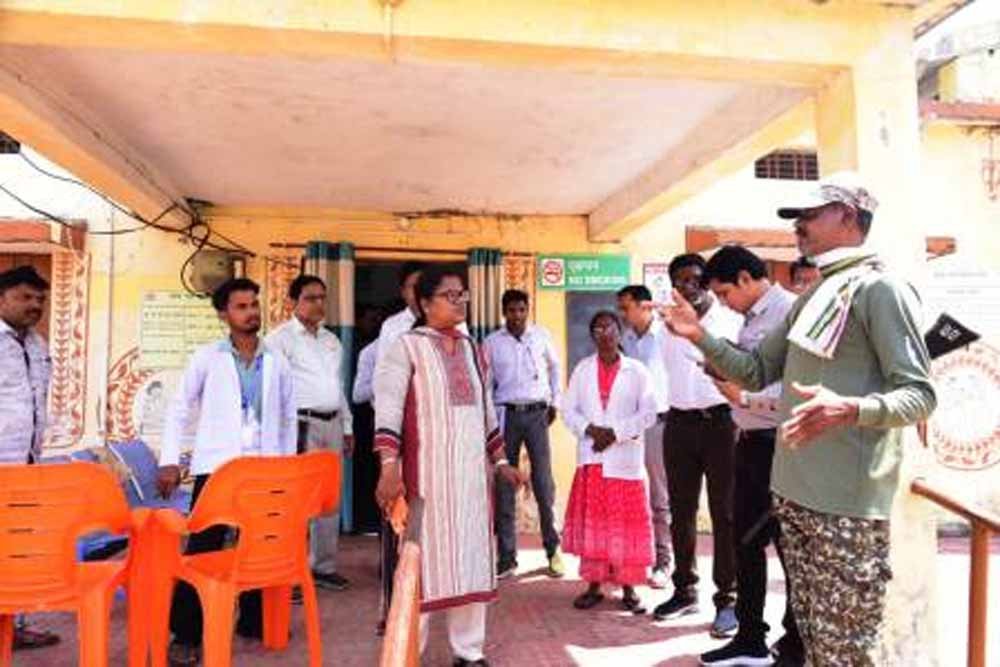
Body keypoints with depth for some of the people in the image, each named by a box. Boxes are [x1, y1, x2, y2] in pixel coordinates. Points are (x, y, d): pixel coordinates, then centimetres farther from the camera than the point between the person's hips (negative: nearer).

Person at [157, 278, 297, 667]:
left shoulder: (276, 362, 8)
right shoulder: (206, 358, 1)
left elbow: (288, 418, 14)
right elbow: (179, 409, 4)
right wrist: (169, 460, -3)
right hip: (215, 466, -3)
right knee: (202, 549, -1)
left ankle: (254, 622, 27)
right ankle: (186, 634, 11)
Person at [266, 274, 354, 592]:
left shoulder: (332, 340, 19)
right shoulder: (280, 338, -3)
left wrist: (347, 427, 19)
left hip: (332, 423, 7)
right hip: (300, 424, -7)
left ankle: (324, 566, 25)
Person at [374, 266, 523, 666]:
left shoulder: (472, 350, 14)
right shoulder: (407, 346, -5)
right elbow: (388, 410, -13)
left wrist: (501, 461, 17)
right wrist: (389, 467, -23)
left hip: (472, 471, 6)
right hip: (427, 472, -5)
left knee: (472, 557, 10)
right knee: (424, 558, 1)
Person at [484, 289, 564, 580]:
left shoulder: (542, 336, 2)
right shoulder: (492, 342, 1)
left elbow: (555, 367, 17)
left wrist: (555, 402, 13)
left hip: (537, 413, 0)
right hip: (506, 414, 1)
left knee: (544, 484, -2)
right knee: (504, 487, 4)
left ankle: (553, 550, 13)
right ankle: (506, 557, 14)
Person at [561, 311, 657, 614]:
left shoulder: (636, 370, 3)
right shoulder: (582, 369, 10)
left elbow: (648, 413, -3)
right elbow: (568, 409, 5)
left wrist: (616, 433, -12)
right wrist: (590, 429, -11)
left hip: (625, 457, -2)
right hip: (590, 456, 2)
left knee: (627, 523, 2)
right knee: (591, 522, 6)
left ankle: (628, 588, 14)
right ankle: (593, 585, 17)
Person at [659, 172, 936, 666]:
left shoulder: (880, 288, -9)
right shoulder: (810, 298, 17)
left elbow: (920, 394, -14)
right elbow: (756, 373, 19)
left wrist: (848, 409, -32)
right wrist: (701, 337, 7)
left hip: (847, 501, -8)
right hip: (794, 491, 8)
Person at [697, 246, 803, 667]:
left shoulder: (790, 311, -16)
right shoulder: (752, 319, 13)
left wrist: (743, 396, -19)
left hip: (778, 443, -9)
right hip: (750, 442, 9)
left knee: (790, 546, 5)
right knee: (745, 541, 16)